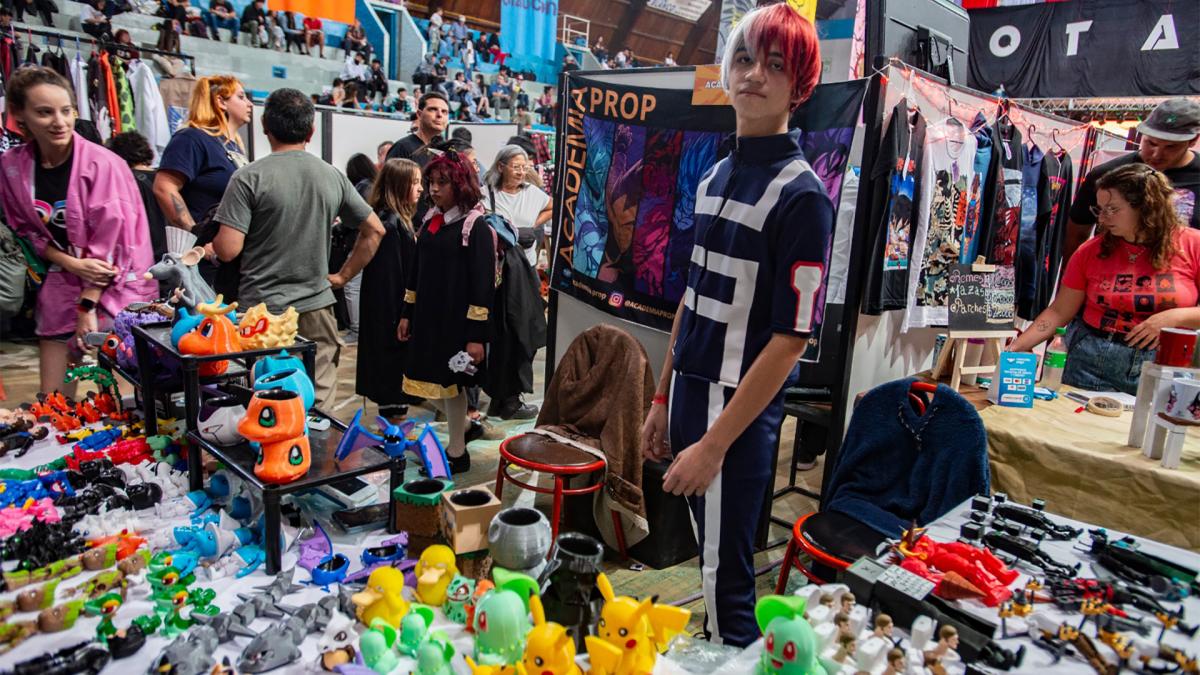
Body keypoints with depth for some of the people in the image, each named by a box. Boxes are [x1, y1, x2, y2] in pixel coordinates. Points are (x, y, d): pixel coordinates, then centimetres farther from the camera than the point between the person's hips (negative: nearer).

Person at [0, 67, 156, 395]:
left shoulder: (103, 164, -15)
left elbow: (110, 242, -15)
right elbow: (30, 231, 8)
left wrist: (88, 306, -14)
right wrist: (73, 264, -11)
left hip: (116, 286, -4)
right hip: (61, 285, 5)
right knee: (52, 400, 7)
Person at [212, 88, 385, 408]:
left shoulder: (249, 177, -9)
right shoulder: (333, 176, 4)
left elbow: (228, 249, -13)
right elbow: (374, 230, 10)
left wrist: (212, 242, 10)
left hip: (262, 308, -3)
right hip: (317, 308, 3)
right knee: (320, 406, 10)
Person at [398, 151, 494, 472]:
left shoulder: (475, 227, -12)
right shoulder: (431, 220, 9)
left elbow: (483, 285, -16)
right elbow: (417, 270, 16)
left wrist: (477, 335, -19)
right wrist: (407, 314, 15)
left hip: (456, 321, -7)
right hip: (428, 317, 7)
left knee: (450, 384, 3)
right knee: (436, 384, 12)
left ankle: (456, 454, 18)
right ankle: (457, 437, 30)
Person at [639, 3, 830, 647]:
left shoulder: (801, 194, -13)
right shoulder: (714, 176, 9)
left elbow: (790, 338, -16)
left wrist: (714, 443, -16)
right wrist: (663, 400, 15)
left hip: (738, 415, -7)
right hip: (690, 397, 7)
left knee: (726, 577, 6)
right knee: (707, 558, 21)